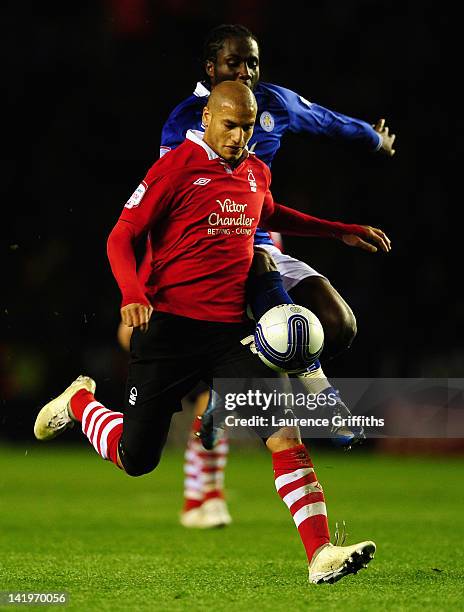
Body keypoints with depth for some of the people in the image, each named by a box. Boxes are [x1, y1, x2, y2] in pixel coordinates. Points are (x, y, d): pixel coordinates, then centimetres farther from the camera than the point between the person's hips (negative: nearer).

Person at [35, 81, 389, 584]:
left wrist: (342, 231, 33)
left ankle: (321, 554, -15)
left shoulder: (256, 172, 12)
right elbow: (121, 236, -7)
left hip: (231, 330, 4)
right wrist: (132, 294, -25)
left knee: (285, 434, -14)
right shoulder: (176, 166, -7)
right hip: (170, 325, -4)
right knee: (135, 461, 4)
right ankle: (79, 401, 36)